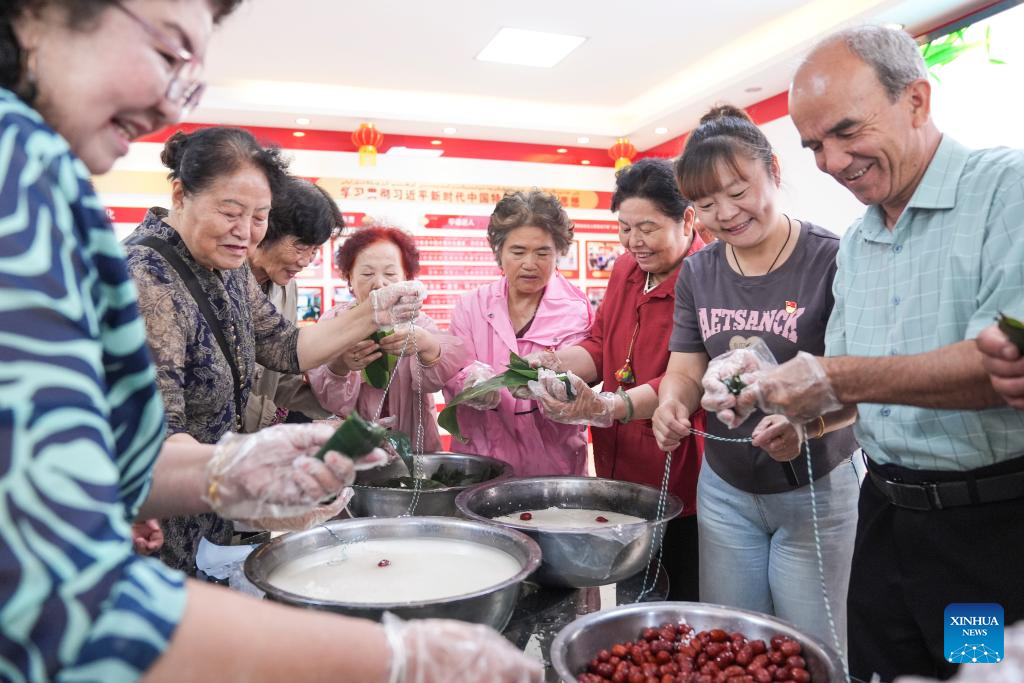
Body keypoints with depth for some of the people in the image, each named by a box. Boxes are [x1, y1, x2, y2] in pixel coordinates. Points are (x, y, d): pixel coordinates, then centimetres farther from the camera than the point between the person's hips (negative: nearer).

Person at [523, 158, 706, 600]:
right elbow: (601, 345, 8)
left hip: (681, 484, -7)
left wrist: (607, 407, -36)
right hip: (621, 472, 7)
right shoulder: (626, 270, 9)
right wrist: (557, 363, -12)